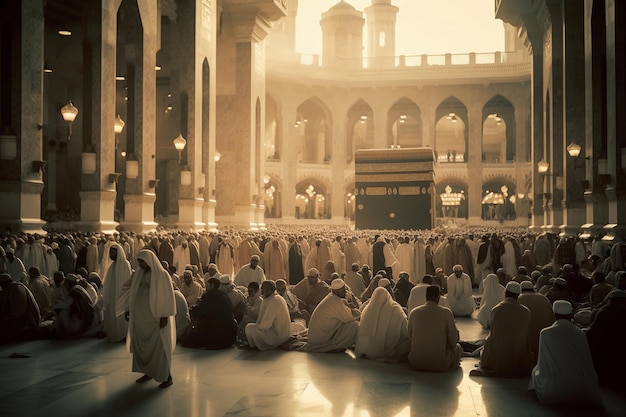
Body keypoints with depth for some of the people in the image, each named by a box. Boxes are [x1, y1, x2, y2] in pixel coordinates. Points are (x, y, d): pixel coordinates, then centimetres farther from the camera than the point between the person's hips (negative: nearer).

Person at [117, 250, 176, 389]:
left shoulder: (162, 275, -11)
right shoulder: (138, 274, 7)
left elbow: (167, 296, -14)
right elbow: (128, 289, 14)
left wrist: (165, 316, -18)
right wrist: (127, 309, 9)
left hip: (155, 317, -7)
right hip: (139, 316, 7)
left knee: (159, 346, -4)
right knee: (140, 344, 11)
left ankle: (167, 377, 4)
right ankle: (148, 372, 24)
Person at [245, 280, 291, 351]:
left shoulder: (273, 300, -20)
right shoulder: (279, 298, 12)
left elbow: (266, 324, -22)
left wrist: (258, 325, -3)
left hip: (276, 336, -10)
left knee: (249, 327, -11)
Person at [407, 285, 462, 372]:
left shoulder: (413, 312, -1)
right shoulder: (446, 312, -8)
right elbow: (453, 342, -4)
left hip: (416, 363, 2)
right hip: (440, 365, -2)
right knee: (457, 347, 26)